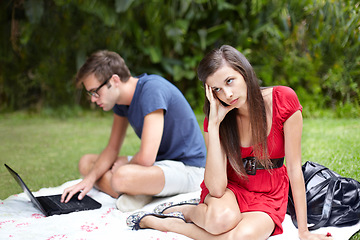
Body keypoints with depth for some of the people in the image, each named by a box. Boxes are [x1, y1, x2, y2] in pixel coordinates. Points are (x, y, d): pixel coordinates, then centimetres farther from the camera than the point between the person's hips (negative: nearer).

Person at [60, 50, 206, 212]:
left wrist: (123, 167, -7)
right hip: (158, 162, 10)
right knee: (86, 162, 8)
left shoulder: (152, 90, -24)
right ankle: (131, 194, -12)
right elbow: (112, 148, 10)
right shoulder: (121, 98, 3)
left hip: (187, 167, -10)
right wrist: (89, 179, -6)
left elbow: (146, 158, -28)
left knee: (122, 176, -38)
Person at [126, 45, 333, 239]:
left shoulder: (284, 100, -19)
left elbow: (295, 168, -13)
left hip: (269, 195, 0)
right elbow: (216, 188, -23)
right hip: (231, 187, 0)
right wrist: (214, 124, -27)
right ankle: (185, 210, -2)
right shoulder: (216, 118, -13)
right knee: (222, 219, -37)